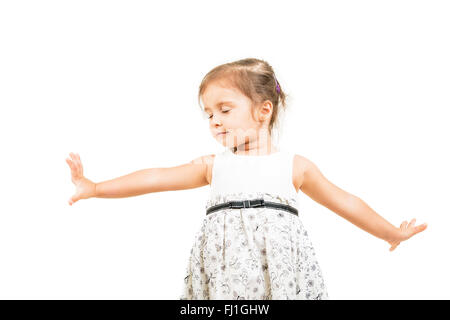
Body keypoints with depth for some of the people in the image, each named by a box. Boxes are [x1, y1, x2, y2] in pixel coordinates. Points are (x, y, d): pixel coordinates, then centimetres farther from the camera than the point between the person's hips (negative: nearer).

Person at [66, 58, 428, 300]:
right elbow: (157, 178, 10)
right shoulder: (213, 165, 14)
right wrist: (94, 188, 4)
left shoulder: (295, 166, 11)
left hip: (280, 266, -1)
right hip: (225, 261, 1)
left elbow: (344, 202, 19)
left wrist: (394, 234, 25)